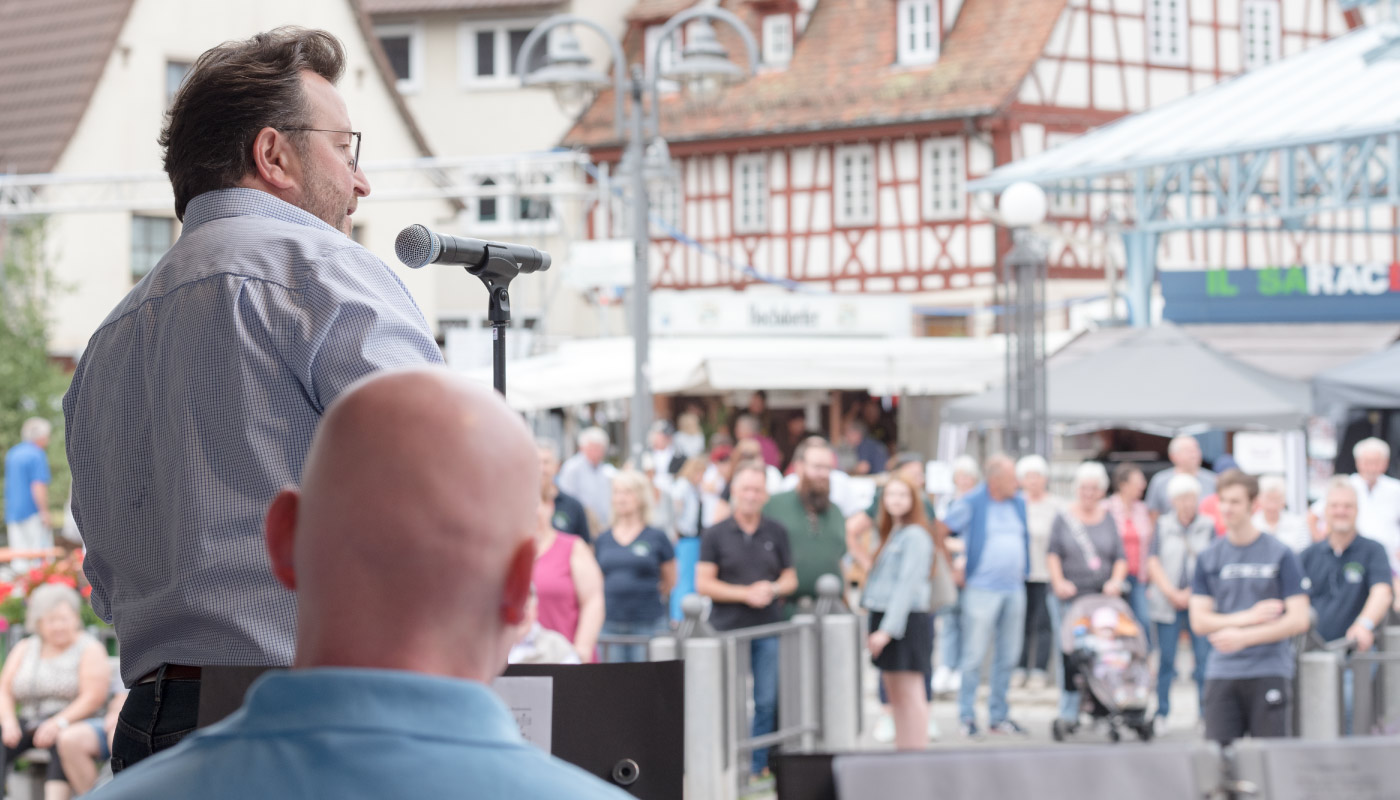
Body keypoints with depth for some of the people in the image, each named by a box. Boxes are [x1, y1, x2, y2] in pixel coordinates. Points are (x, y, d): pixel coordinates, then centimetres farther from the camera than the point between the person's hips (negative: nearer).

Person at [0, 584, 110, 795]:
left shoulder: (89, 649, 3)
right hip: (28, 723, 4)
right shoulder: (24, 649, 18)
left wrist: (59, 723, -22)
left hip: (72, 724, -4)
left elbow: (94, 697, -9)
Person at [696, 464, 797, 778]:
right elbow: (703, 583, -3)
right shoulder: (715, 535, 2)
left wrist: (773, 589, -9)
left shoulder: (776, 533, 10)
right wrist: (745, 593, -12)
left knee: (766, 702, 3)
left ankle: (758, 767, 12)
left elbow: (790, 578, 14)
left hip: (769, 630, 3)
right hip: (728, 630, -3)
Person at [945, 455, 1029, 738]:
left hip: (1014, 589, 6)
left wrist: (1023, 572, 13)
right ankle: (966, 716, 2)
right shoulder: (971, 503, -6)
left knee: (1008, 657, 8)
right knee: (975, 656, -5)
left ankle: (998, 716, 16)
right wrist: (953, 569, -2)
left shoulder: (1019, 504, 11)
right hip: (982, 590, -6)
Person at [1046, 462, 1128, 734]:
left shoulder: (1109, 518, 13)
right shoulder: (1064, 519, 8)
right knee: (1070, 654, -7)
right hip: (1070, 597, -2)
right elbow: (1053, 554, 3)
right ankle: (1069, 713, -1)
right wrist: (1058, 581, -12)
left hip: (1103, 596, 2)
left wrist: (1115, 581, -7)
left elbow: (1120, 557, 10)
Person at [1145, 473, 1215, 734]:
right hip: (1167, 603, 0)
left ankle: (1206, 711, 1)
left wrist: (1191, 593, -8)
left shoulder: (1208, 527, 5)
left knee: (1204, 658, -5)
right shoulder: (1163, 526, 7)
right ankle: (1161, 713, 9)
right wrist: (1171, 593, -7)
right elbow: (1153, 562, 2)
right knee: (1166, 659, 1)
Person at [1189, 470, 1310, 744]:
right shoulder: (1208, 558, 9)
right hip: (1222, 673, 2)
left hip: (1269, 672, -2)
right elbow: (1199, 622, 4)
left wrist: (1243, 637, -14)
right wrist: (1248, 617, -10)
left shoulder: (1280, 555, 1)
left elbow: (1298, 620, -5)